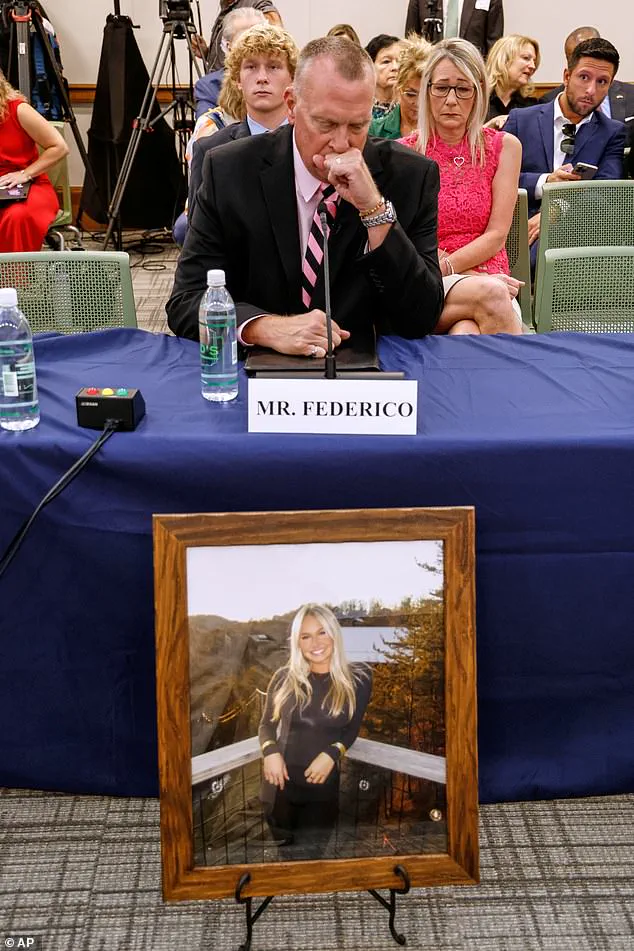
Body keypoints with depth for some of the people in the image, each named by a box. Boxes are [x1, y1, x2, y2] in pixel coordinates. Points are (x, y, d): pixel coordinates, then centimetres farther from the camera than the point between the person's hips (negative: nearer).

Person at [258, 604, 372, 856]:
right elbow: (266, 724, 10)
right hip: (281, 785, 2)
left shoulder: (357, 679, 0)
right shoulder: (284, 677, 5)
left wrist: (332, 754, -17)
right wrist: (270, 751, -11)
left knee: (311, 857, 4)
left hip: (325, 787, -2)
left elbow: (355, 729, 1)